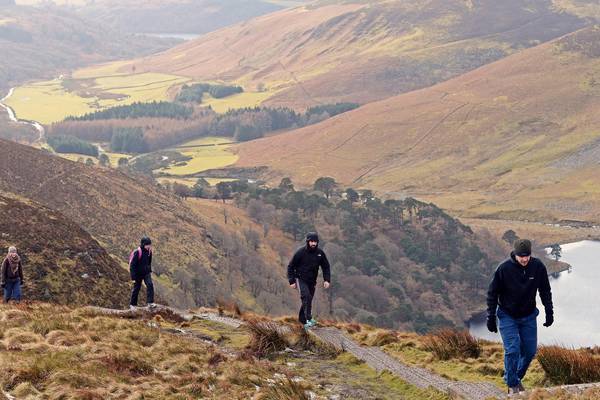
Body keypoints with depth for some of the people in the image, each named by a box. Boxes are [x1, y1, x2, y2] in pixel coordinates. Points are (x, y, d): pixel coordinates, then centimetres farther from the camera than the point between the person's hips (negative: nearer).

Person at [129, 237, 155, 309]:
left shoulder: (149, 251, -2)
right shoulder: (137, 252, -21)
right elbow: (132, 265, -18)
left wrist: (150, 271, 19)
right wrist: (133, 277, -19)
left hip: (146, 273, 4)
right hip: (138, 273, -4)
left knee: (150, 285, -17)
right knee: (136, 288, 7)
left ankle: (150, 303, -19)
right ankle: (133, 304, 25)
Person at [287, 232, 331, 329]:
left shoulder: (320, 253, -3)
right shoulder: (300, 252, -14)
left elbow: (326, 267, 11)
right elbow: (290, 266, -5)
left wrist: (327, 280, -2)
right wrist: (292, 281, -8)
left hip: (312, 281, 5)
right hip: (301, 279, -5)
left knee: (308, 300, 10)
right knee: (306, 296, -25)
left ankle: (302, 319, 26)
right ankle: (309, 319, -29)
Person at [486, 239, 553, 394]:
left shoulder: (538, 266, -12)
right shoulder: (504, 268, -20)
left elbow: (545, 291, 3)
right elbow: (492, 294, -9)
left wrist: (549, 312, 1)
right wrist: (491, 318, -8)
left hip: (528, 316, 3)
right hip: (507, 316, -3)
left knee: (530, 351, 5)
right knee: (512, 350, -12)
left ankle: (518, 377, 29)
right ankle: (512, 385, 2)